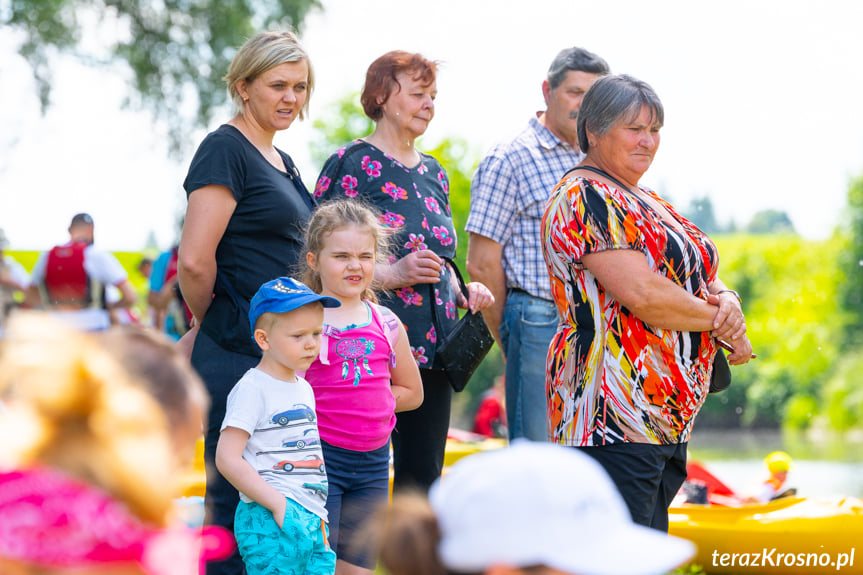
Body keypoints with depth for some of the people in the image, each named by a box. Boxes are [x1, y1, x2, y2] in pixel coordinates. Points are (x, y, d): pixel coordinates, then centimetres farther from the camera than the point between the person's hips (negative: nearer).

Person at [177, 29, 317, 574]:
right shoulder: (226, 149, -10)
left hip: (282, 354, 9)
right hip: (239, 354, -9)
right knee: (236, 499, -4)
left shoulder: (283, 161, 18)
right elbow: (194, 261, -19)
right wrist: (211, 323, -2)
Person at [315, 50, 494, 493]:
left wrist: (465, 290, 7)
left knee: (423, 474, 6)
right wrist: (391, 275, -20)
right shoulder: (349, 164, -4)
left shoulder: (434, 173, 18)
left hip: (431, 348, 7)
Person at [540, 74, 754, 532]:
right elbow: (641, 293, -21)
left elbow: (701, 275, 20)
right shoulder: (586, 198, -11)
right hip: (616, 418, -10)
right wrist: (720, 321, -7)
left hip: (667, 419, 10)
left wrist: (728, 301, -5)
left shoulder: (643, 201, 22)